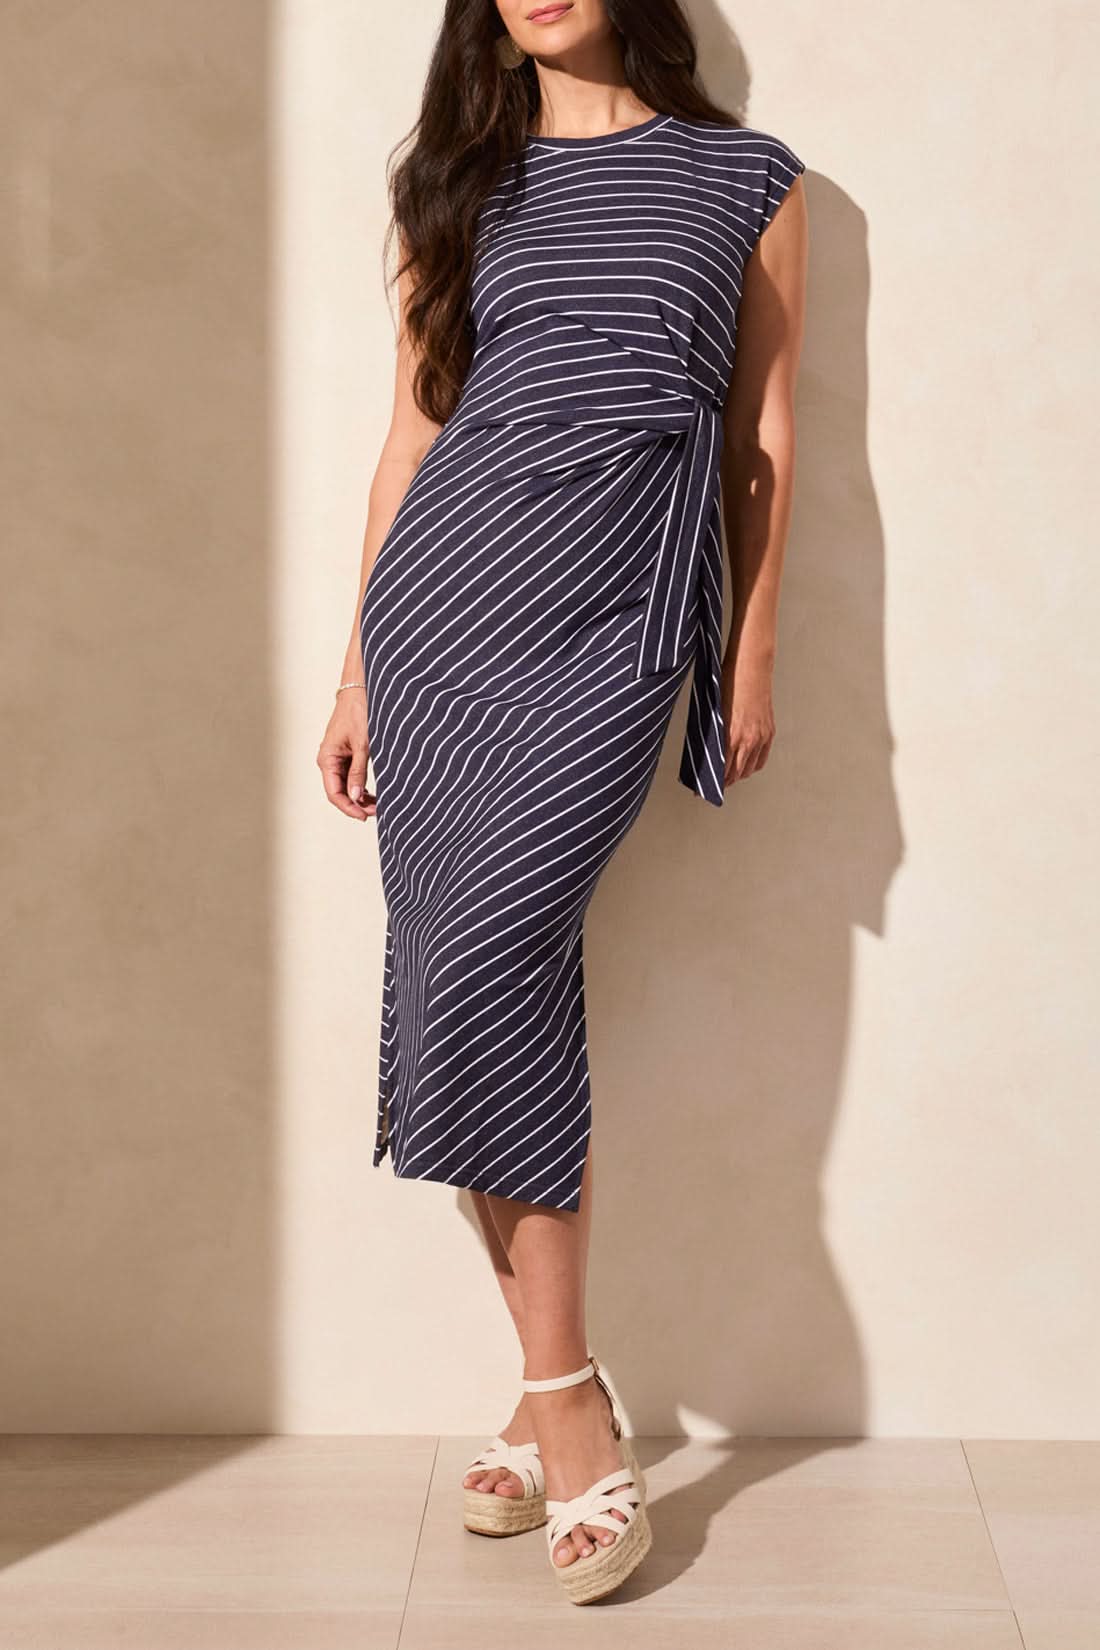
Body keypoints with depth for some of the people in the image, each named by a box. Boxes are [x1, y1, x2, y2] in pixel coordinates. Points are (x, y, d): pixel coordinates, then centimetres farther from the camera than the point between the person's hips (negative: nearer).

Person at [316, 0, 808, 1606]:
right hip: (447, 587, 3)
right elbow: (412, 433, 14)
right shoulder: (458, 182, 16)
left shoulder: (746, 177, 11)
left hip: (617, 615, -3)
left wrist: (755, 657, 5)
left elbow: (763, 434, 10)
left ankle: (555, 1393, -4)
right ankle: (565, 1396, 8)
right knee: (476, 981, -3)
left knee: (486, 973, -16)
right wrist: (359, 670, 10)